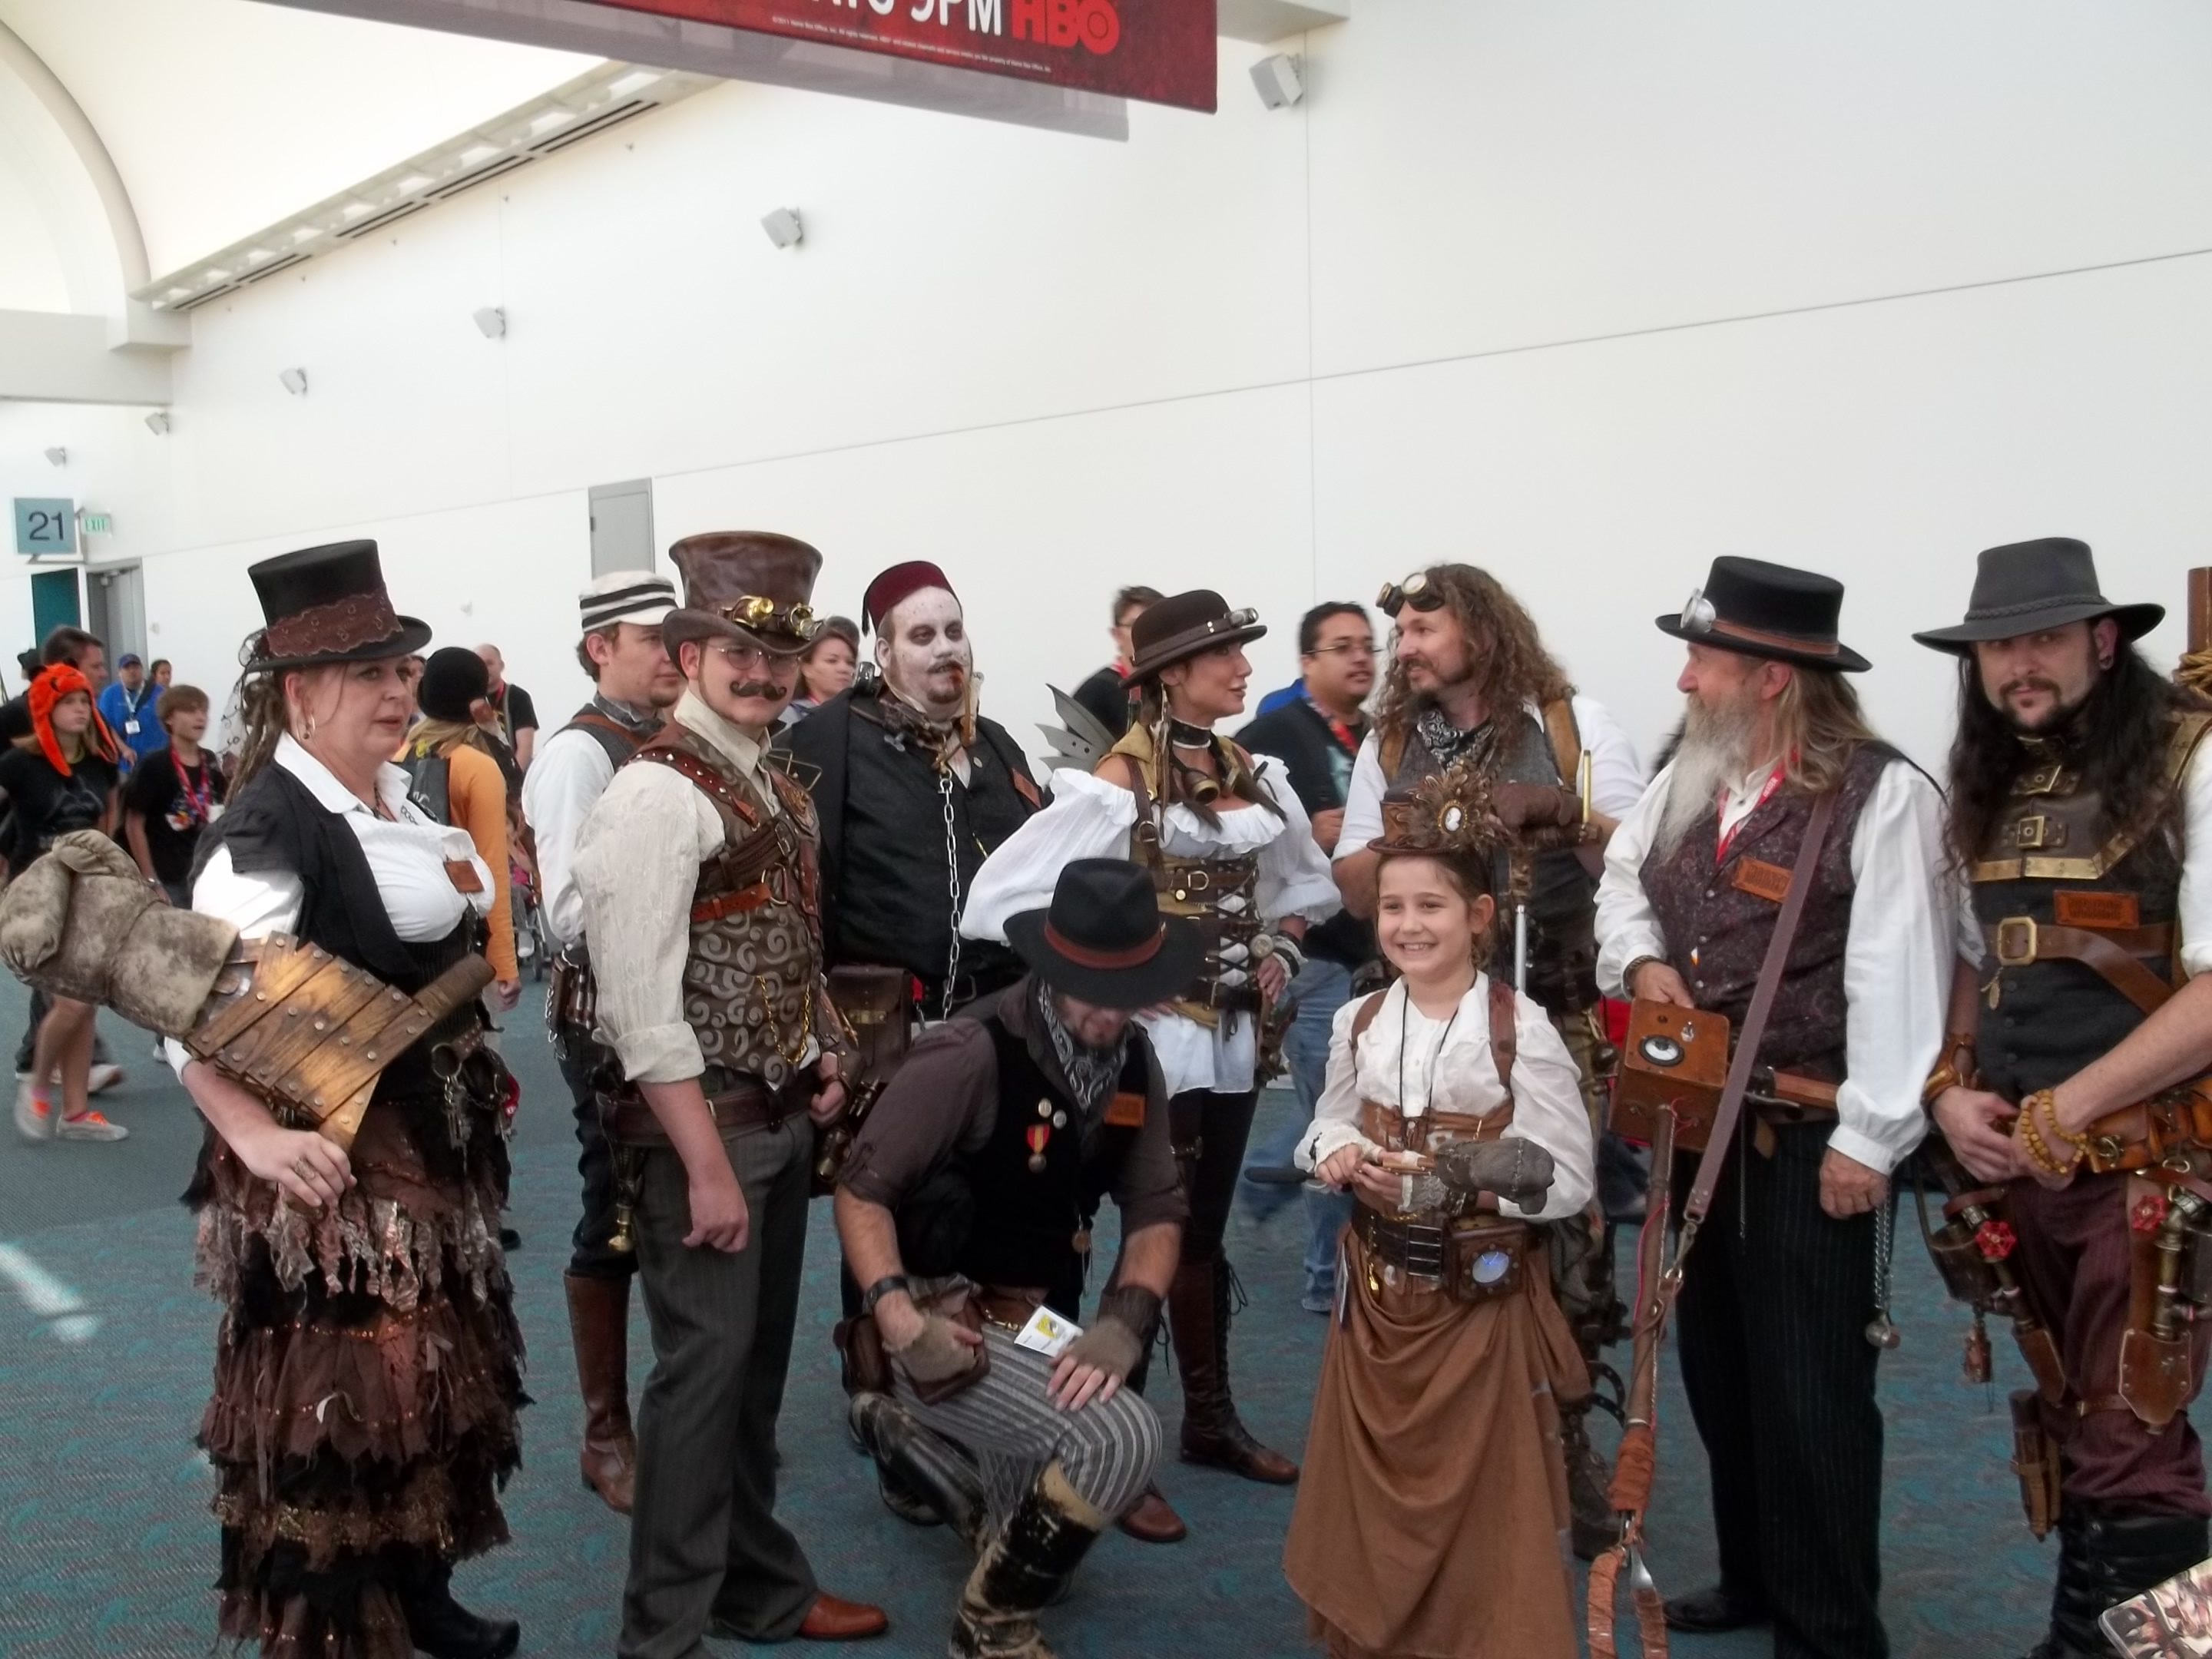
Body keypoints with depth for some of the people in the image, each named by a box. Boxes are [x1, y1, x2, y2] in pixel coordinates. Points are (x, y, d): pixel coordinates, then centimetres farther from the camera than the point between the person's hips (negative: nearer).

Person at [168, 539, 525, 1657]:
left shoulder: (400, 798, 7)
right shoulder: (268, 830, -20)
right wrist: (254, 1136, -39)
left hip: (430, 1144, 9)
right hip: (334, 1161, -9)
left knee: (427, 1382, 20)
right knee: (338, 1407, 2)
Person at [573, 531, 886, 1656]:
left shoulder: (777, 785, 11)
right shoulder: (658, 792, -17)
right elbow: (642, 1008, -22)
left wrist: (822, 1053, 7)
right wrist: (706, 1164, -22)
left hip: (782, 1115, 9)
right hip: (702, 1123, -9)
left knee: (759, 1363, 19)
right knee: (705, 1369, -1)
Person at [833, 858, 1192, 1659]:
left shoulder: (1134, 1061, -3)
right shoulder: (971, 1054, -24)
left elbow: (1155, 1208, 0)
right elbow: (861, 1191, -18)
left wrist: (1123, 1326, -17)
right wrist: (896, 1311, -32)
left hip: (1040, 1326, 8)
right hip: (949, 1323, -8)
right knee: (1122, 1439, -28)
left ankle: (908, 1427, 36)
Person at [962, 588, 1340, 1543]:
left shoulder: (1252, 775, 7)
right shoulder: (1122, 781, -13)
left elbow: (1303, 881, 23)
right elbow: (1005, 897, -18)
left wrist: (1282, 949, 6)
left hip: (1235, 1034, 6)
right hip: (1157, 1034, -6)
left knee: (1206, 1231, 18)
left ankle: (1210, 1419, 32)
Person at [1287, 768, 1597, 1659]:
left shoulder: (1522, 1030, -14)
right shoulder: (1357, 1023, 1)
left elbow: (1568, 1179, -13)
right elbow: (1326, 1129, 15)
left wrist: (1453, 1181, -23)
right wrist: (1338, 1154, -8)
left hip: (1480, 1298, -4)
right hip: (1376, 1289, 5)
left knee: (1481, 1504, 6)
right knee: (1371, 1485, 16)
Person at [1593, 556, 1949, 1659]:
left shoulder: (1881, 793, -15)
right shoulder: (1686, 781, 8)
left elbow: (1896, 976, -18)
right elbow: (1622, 880, 21)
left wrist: (1867, 1138, -19)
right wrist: (1640, 960, -2)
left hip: (1811, 1140, -7)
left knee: (1809, 1390, 2)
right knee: (1718, 1367, 18)